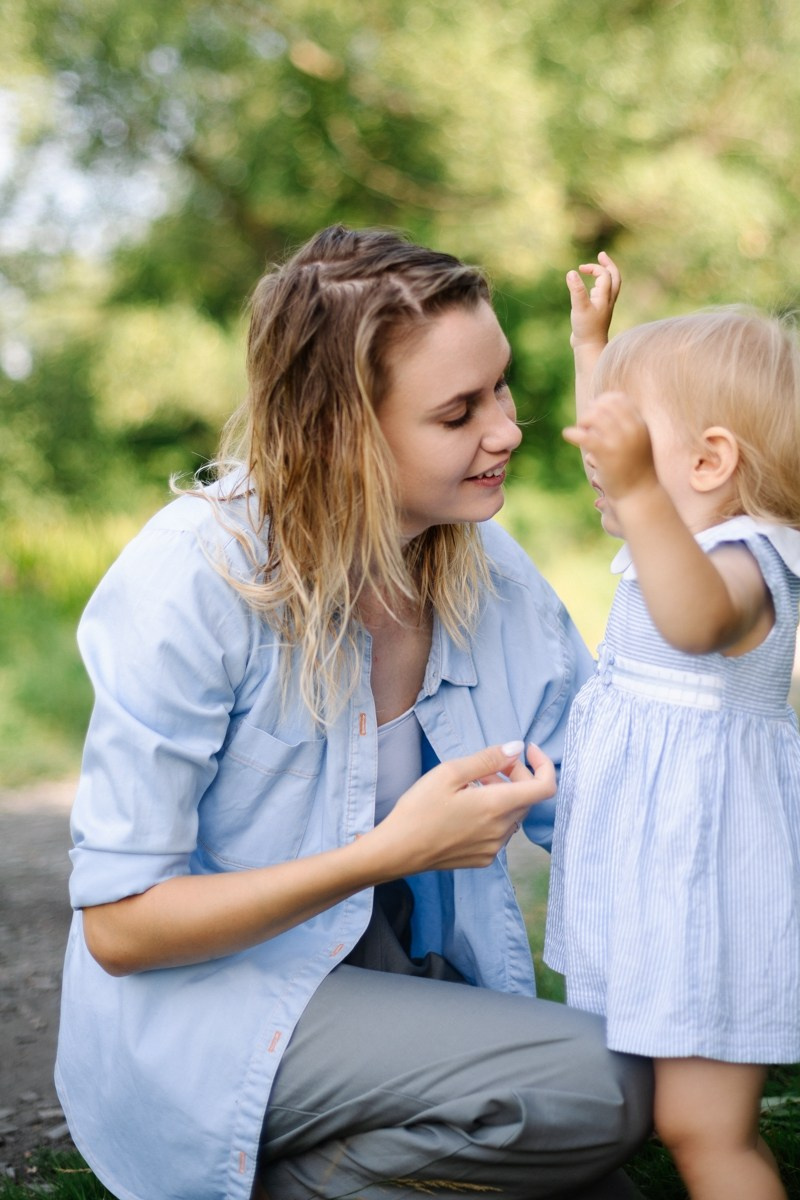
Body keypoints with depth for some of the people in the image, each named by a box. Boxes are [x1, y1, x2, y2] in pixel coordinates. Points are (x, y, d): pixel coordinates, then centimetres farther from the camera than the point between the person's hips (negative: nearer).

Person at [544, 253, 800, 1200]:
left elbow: (696, 619, -47)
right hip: (651, 875, 11)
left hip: (706, 879, -11)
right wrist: (593, 342, 32)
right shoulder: (686, 537, 11)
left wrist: (638, 491, -57)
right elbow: (608, 455, 31)